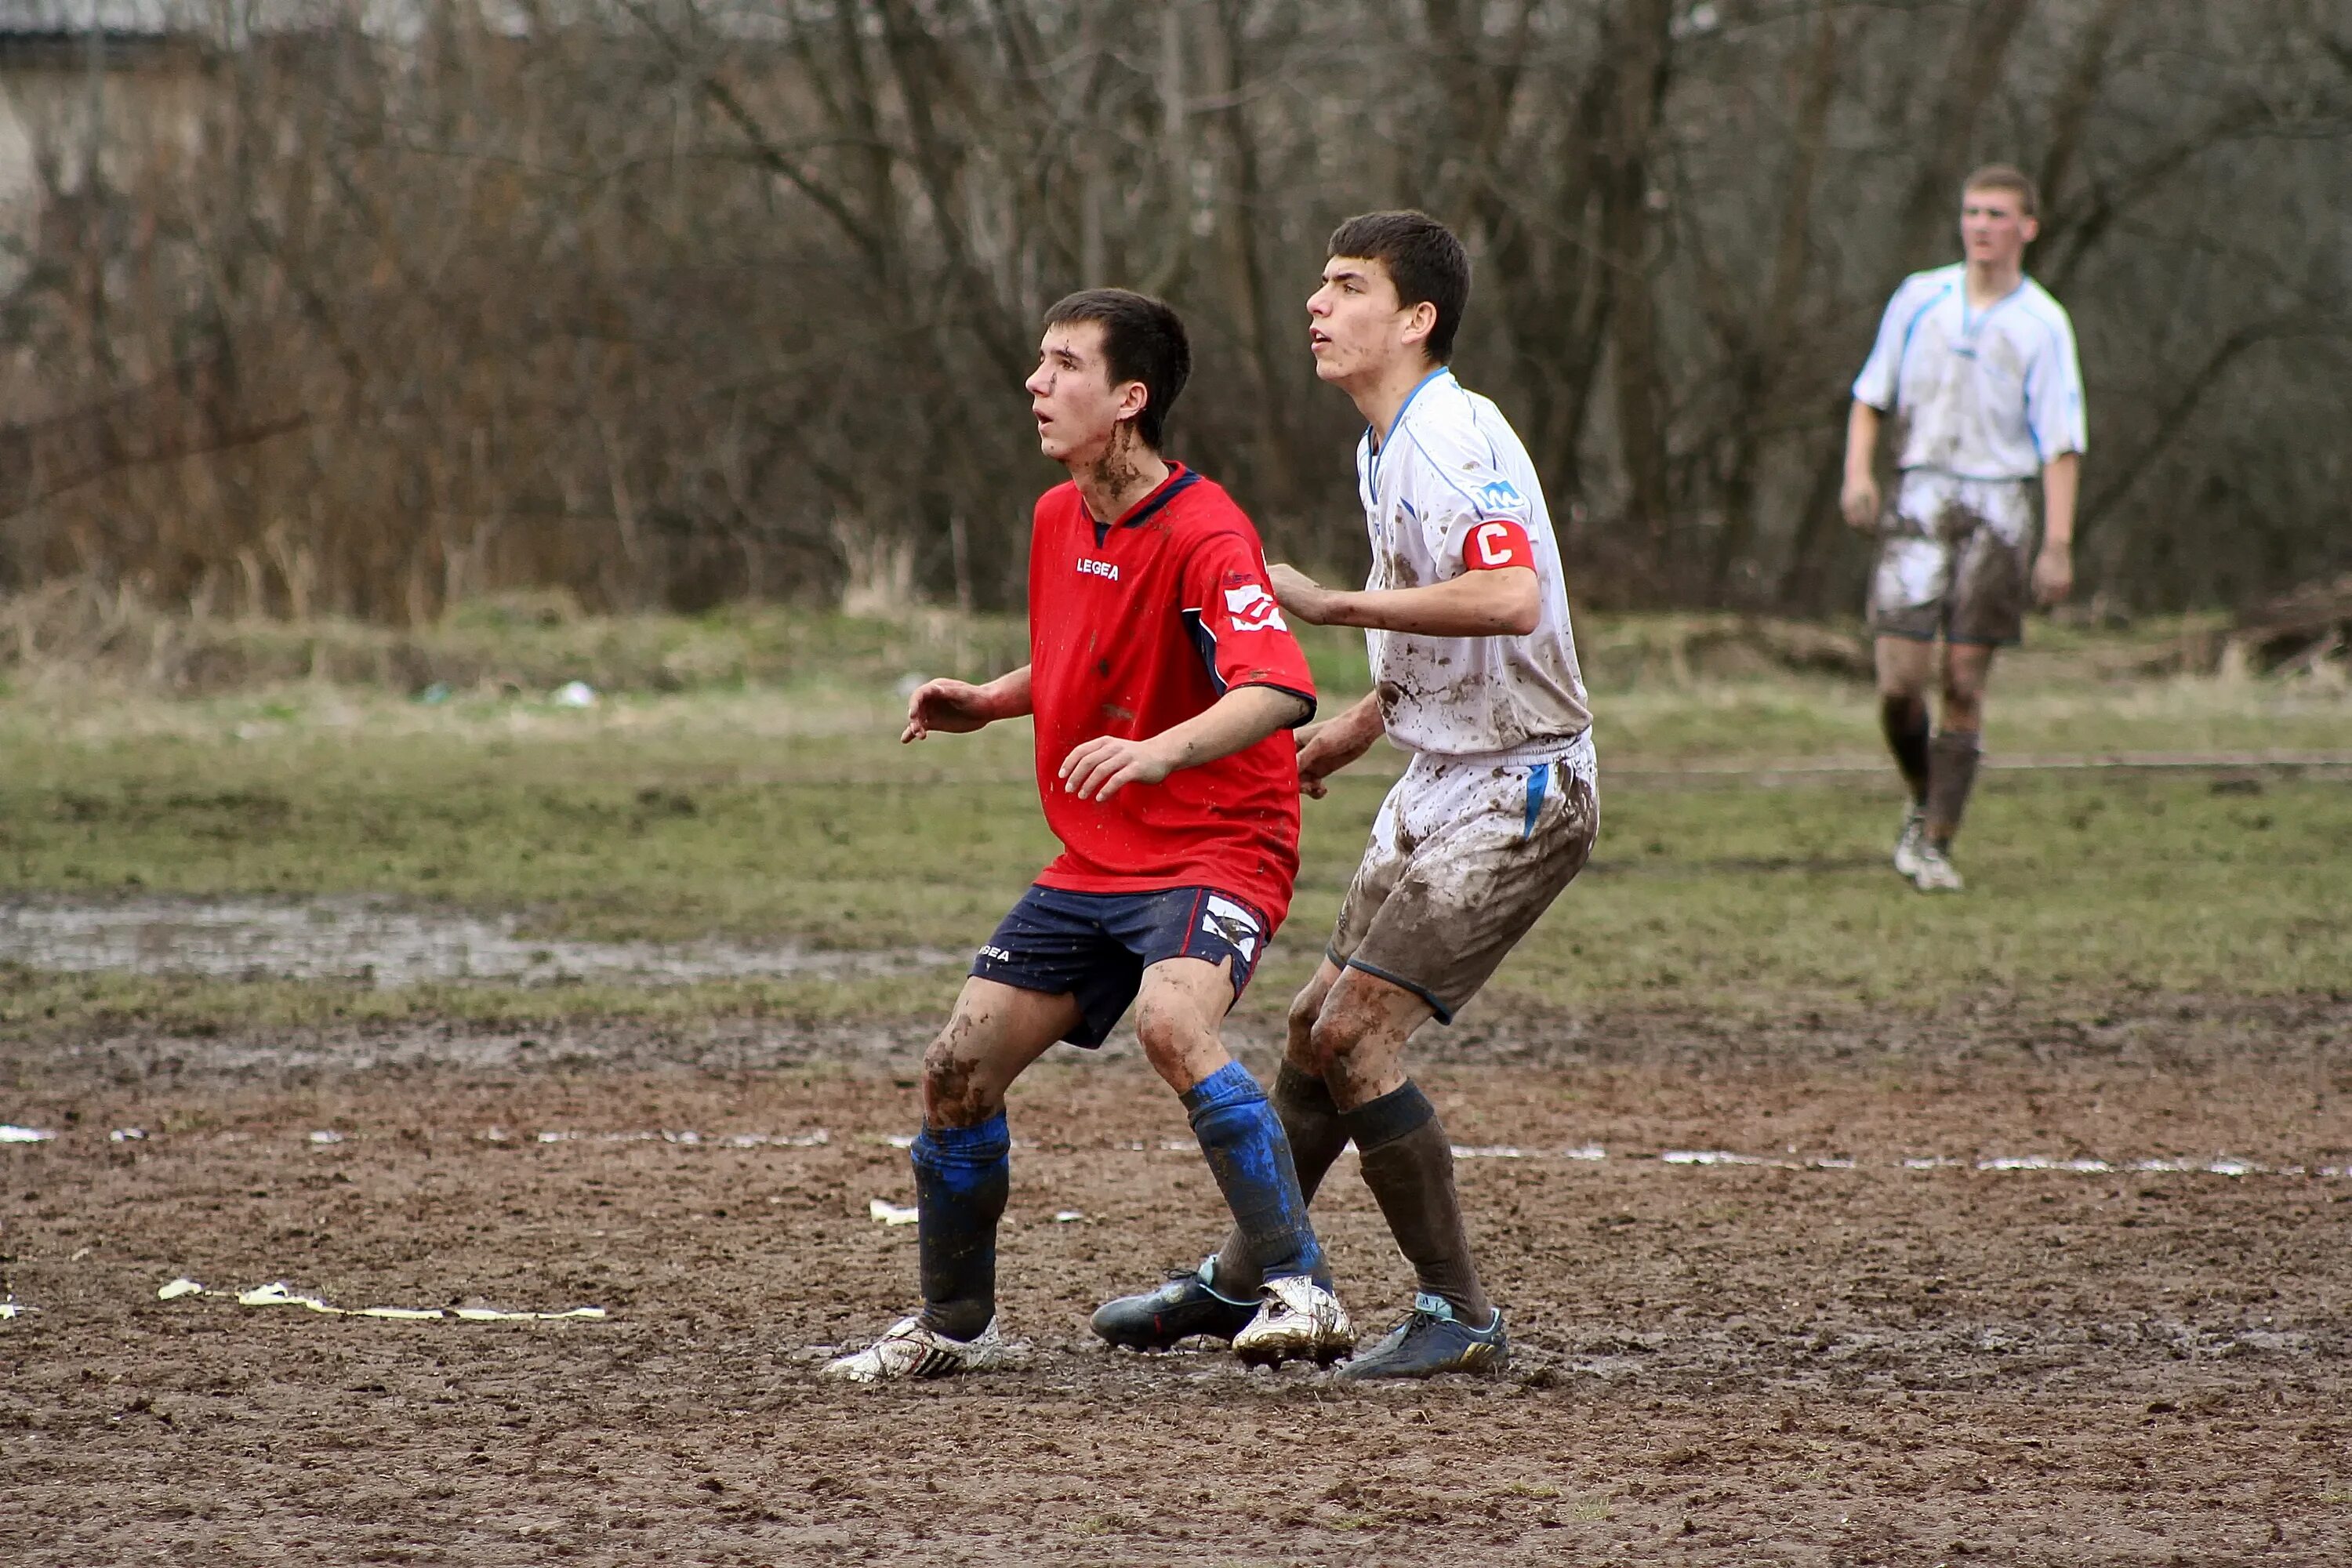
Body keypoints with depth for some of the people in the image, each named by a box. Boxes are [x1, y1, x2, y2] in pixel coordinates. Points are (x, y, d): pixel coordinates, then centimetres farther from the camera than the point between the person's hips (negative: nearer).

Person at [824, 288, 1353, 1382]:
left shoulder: (1202, 533, -19)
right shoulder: (1058, 519, 7)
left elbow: (1278, 692, -33)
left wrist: (1160, 750, -49)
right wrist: (984, 704, 7)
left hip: (1216, 850, -8)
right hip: (1092, 863, 8)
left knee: (1170, 1023, -35)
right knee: (959, 1070, 5)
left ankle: (1302, 1290, -31)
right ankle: (954, 1326, 24)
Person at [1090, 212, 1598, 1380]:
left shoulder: (1451, 437, -21)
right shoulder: (1383, 447, 11)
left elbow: (1510, 597, -37)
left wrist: (1334, 606, -31)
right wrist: (1354, 730, 18)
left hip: (1518, 792, -10)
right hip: (1440, 781, 10)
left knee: (1354, 1034, -14)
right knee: (1316, 1028, 15)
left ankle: (1459, 1317, -5)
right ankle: (1240, 1283, 30)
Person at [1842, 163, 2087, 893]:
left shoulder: (2043, 325, 1)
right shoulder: (1919, 298, 8)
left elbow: (2061, 442, -2)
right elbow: (1871, 394, 16)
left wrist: (2058, 545, -9)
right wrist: (1858, 471, -1)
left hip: (1998, 507, -2)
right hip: (1920, 500, 2)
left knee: (1964, 681, -4)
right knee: (1900, 679, -8)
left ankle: (1935, 843, 2)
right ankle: (1923, 800, 19)